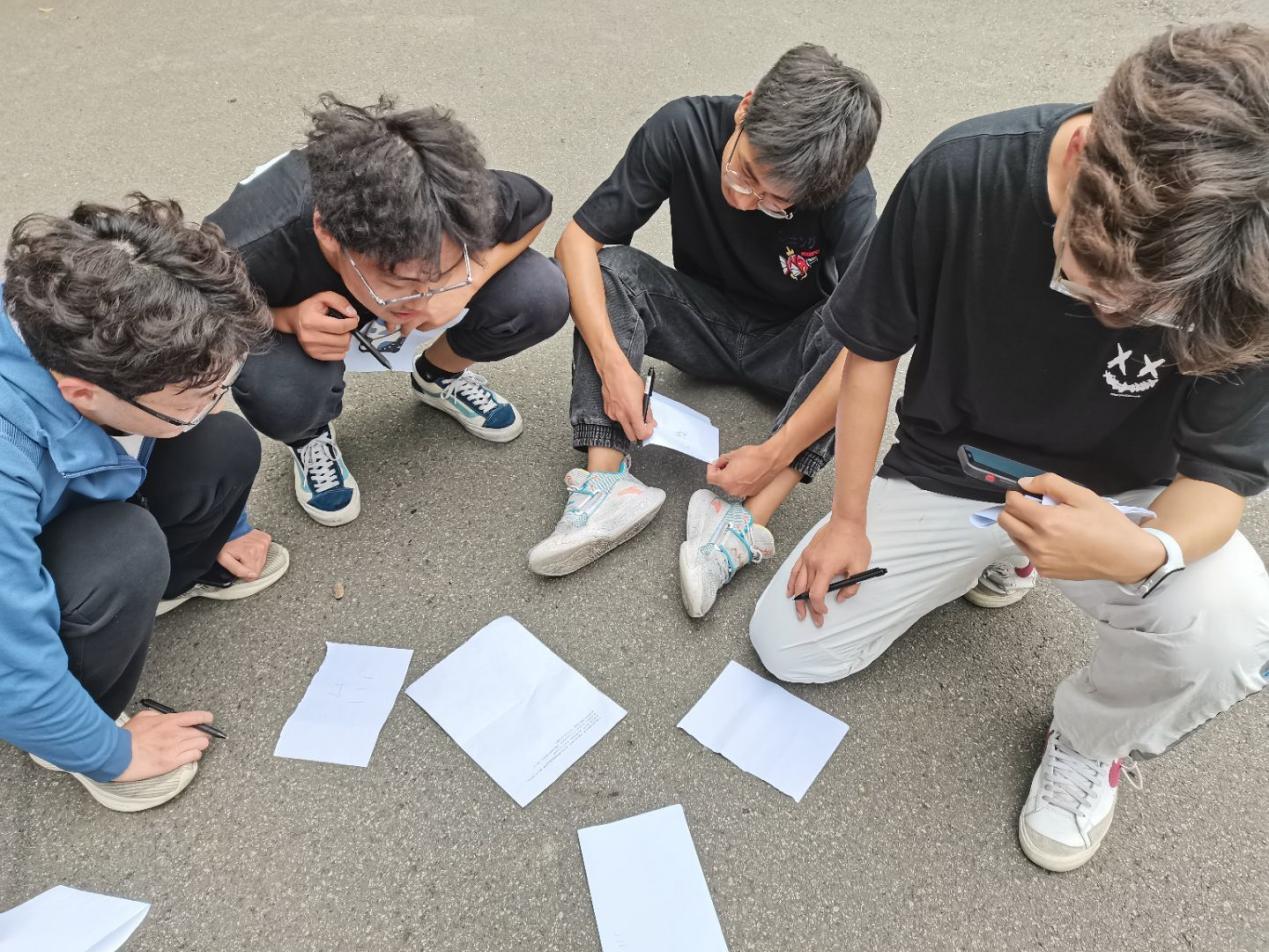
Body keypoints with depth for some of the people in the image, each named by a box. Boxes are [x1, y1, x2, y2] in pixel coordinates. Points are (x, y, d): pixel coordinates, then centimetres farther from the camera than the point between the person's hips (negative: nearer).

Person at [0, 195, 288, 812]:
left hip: (72, 508, 6)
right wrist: (112, 754, -17)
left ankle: (173, 577, 15)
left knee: (226, 446, -15)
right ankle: (73, 741, -6)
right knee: (128, 549, -35)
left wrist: (227, 528, 11)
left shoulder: (101, 336, -25)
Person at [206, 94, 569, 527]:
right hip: (294, 306, -2)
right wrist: (286, 321, -38)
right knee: (282, 398, -37)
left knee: (542, 298, -22)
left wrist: (467, 281, -31)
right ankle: (310, 436, 4)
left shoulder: (452, 203, -36)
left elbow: (536, 207, -13)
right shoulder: (247, 252, -41)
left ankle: (439, 376, 10)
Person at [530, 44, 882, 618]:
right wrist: (612, 362, -34)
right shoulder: (684, 129, -22)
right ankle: (608, 485, -33)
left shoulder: (849, 192, -26)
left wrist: (774, 455, -38)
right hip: (703, 325, 2)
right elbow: (579, 241, -21)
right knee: (611, 267, -24)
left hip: (789, 348, -1)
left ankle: (746, 519, -38)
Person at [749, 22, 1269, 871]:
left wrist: (1146, 553, -44)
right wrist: (850, 517, -7)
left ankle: (1092, 741, 5)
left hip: (1117, 501, -1)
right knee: (788, 646, -1)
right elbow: (875, 345, -12)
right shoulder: (961, 174, -27)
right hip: (947, 473, 1)